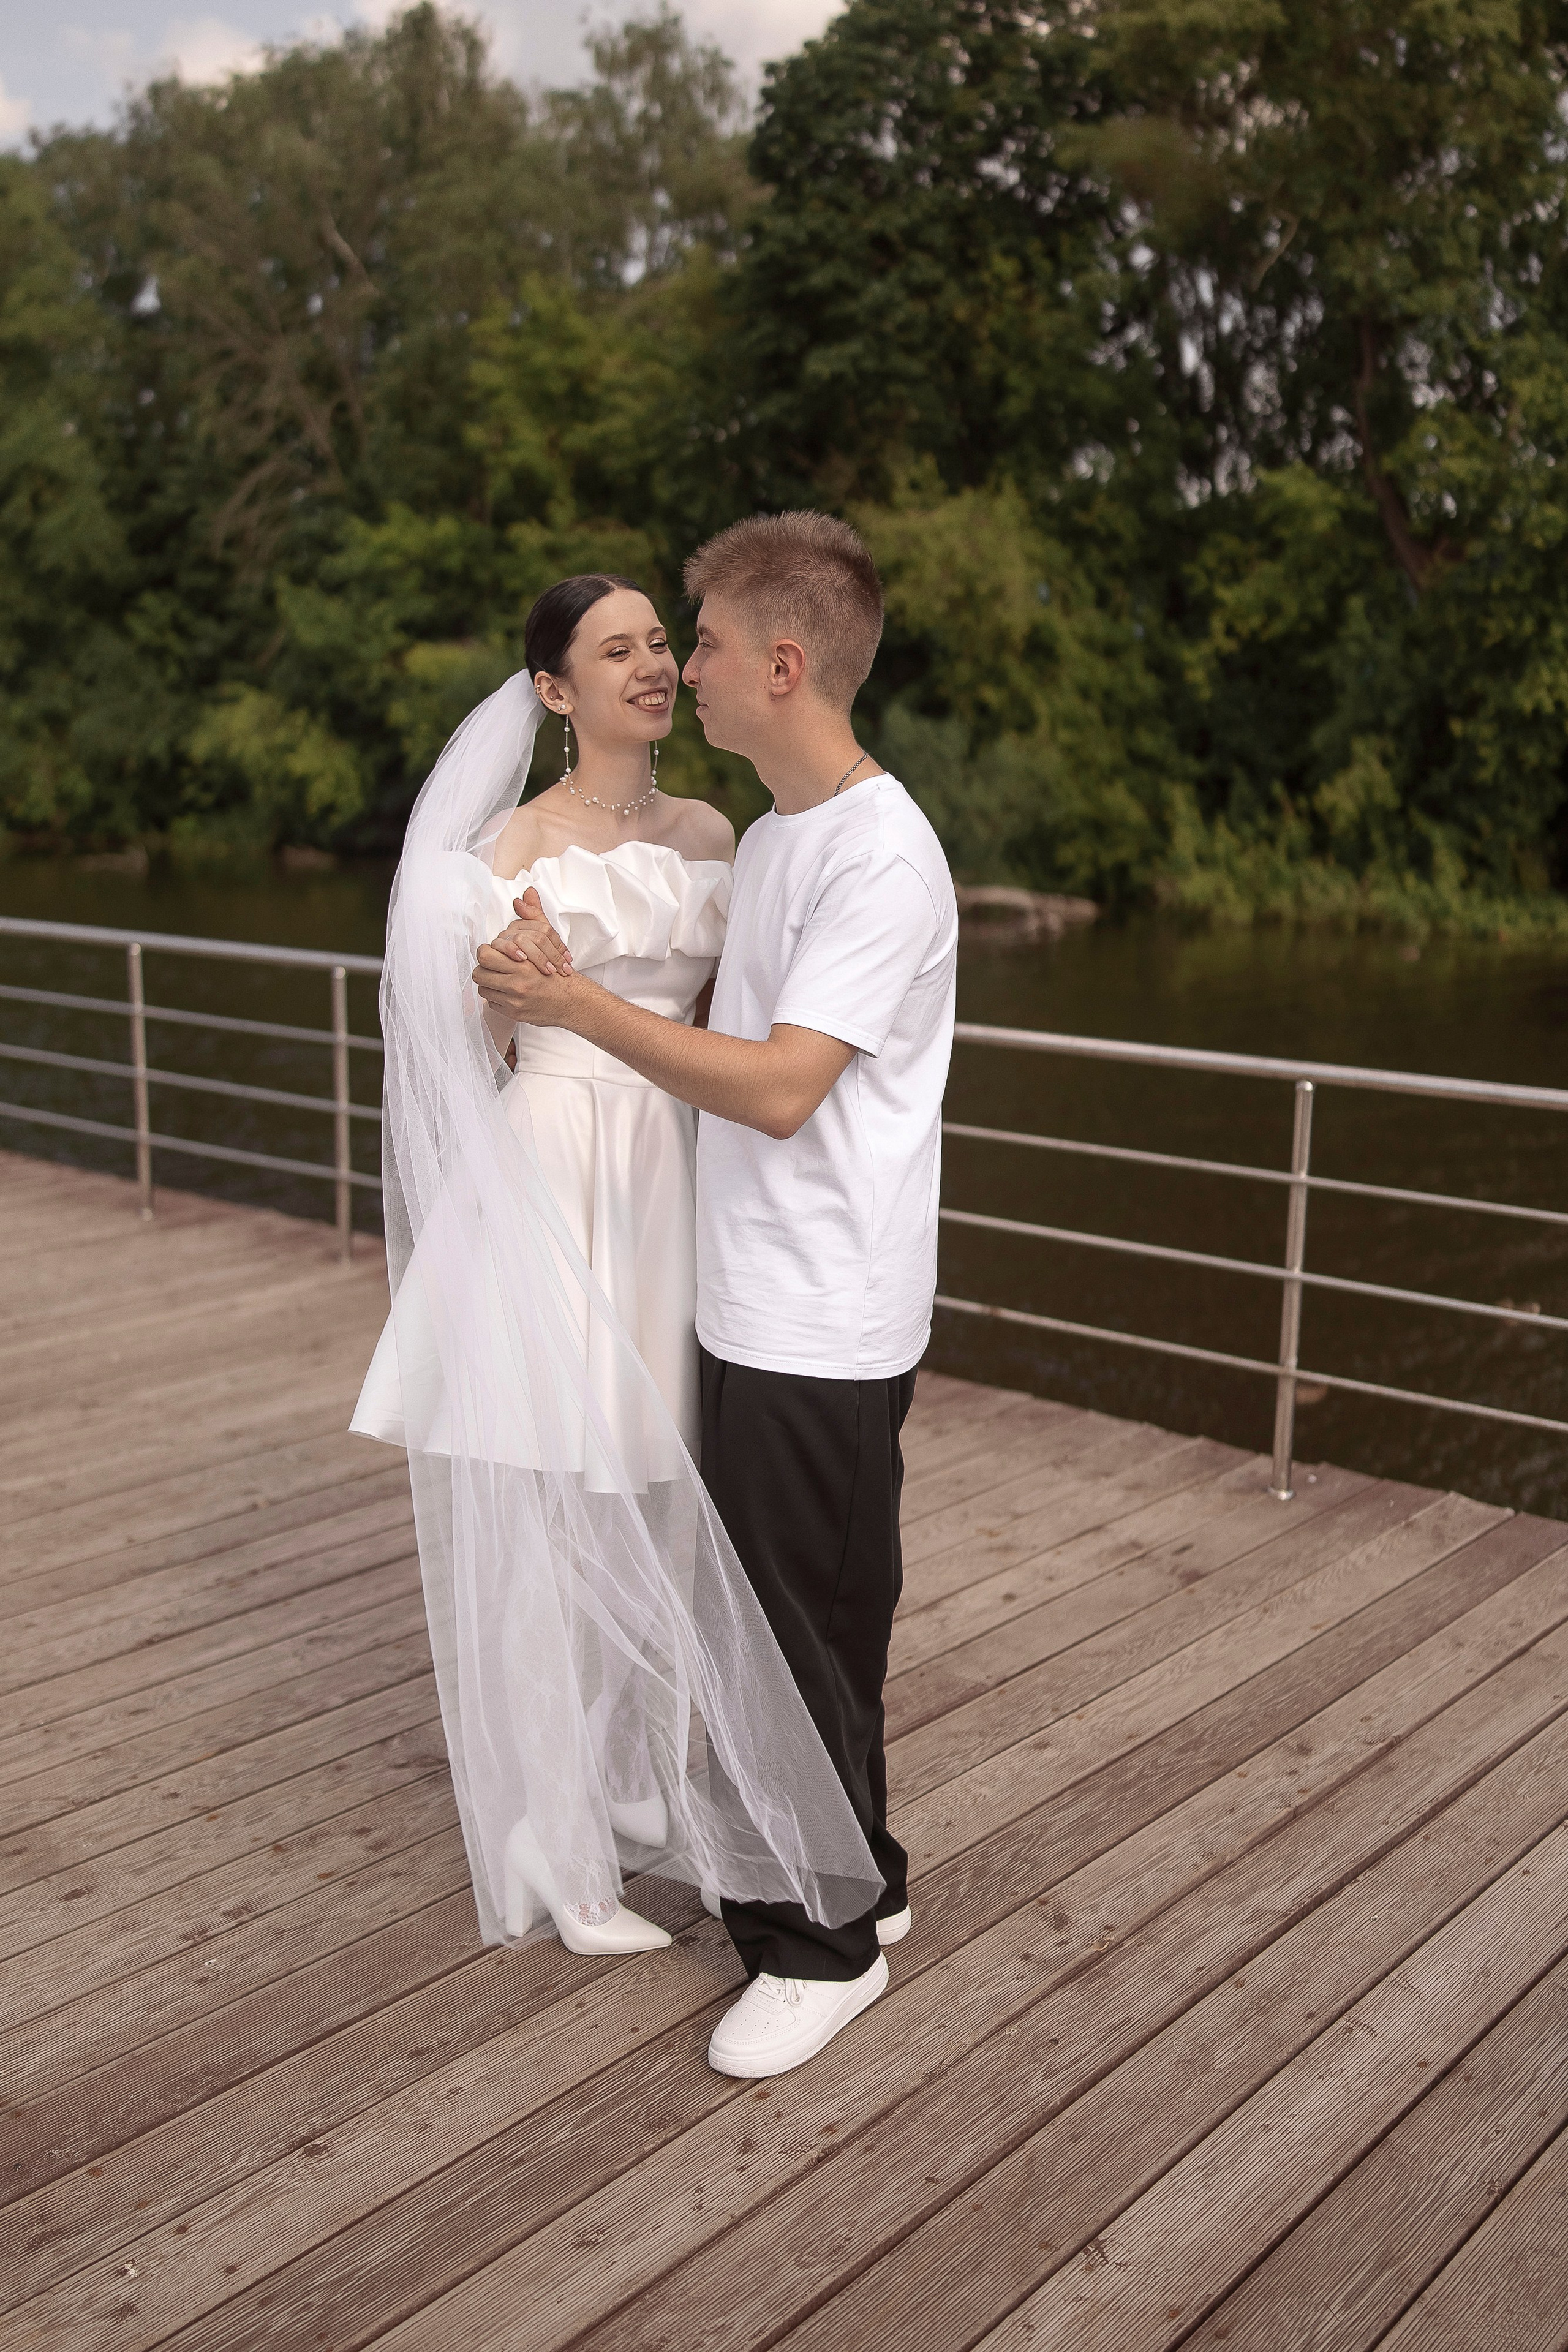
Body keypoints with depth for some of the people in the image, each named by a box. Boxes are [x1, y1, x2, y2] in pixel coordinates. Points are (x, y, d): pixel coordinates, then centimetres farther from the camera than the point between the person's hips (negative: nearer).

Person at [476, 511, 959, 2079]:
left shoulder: (880, 856, -19)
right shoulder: (774, 836, 11)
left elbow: (779, 1088, -25)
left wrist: (576, 1004, -22)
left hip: (818, 1332, -9)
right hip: (757, 1309, 9)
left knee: (796, 1637, 2)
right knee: (808, 1624, 19)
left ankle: (819, 1944, 20)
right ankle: (856, 1880, 36)